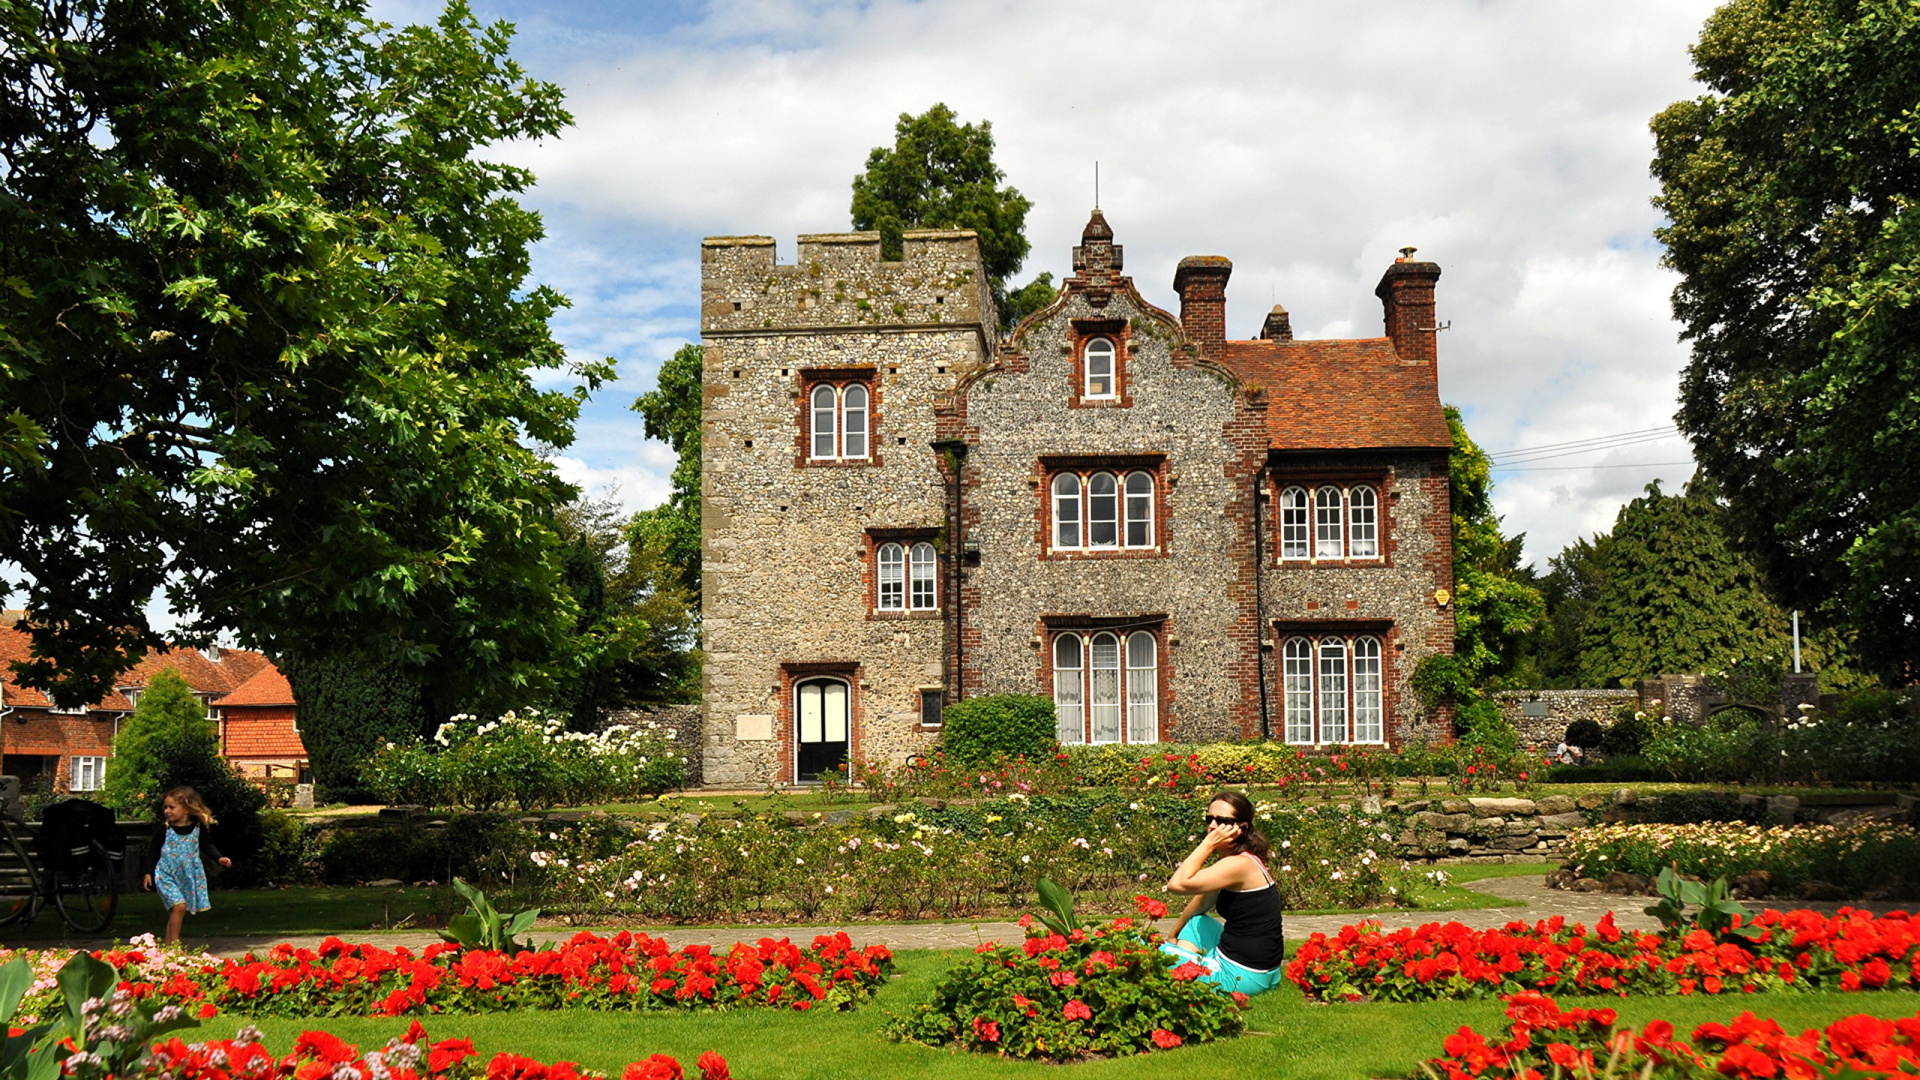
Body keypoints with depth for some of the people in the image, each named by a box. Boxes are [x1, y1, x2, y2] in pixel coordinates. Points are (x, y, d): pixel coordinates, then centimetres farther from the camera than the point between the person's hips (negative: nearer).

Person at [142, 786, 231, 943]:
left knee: (175, 910, 8)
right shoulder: (163, 829, -7)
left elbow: (206, 846, 10)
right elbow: (153, 851, 0)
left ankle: (169, 942, 18)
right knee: (179, 906, -18)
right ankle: (174, 942, -12)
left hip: (189, 876, 3)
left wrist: (219, 858, -4)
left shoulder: (198, 828, -1)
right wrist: (149, 872, 0)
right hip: (166, 875, -3)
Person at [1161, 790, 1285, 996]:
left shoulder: (1239, 865, -19)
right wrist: (1174, 936, 26)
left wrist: (1209, 844, -19)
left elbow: (1177, 884, -24)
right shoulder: (1243, 860, 11)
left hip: (1240, 975, -9)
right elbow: (1202, 902, 24)